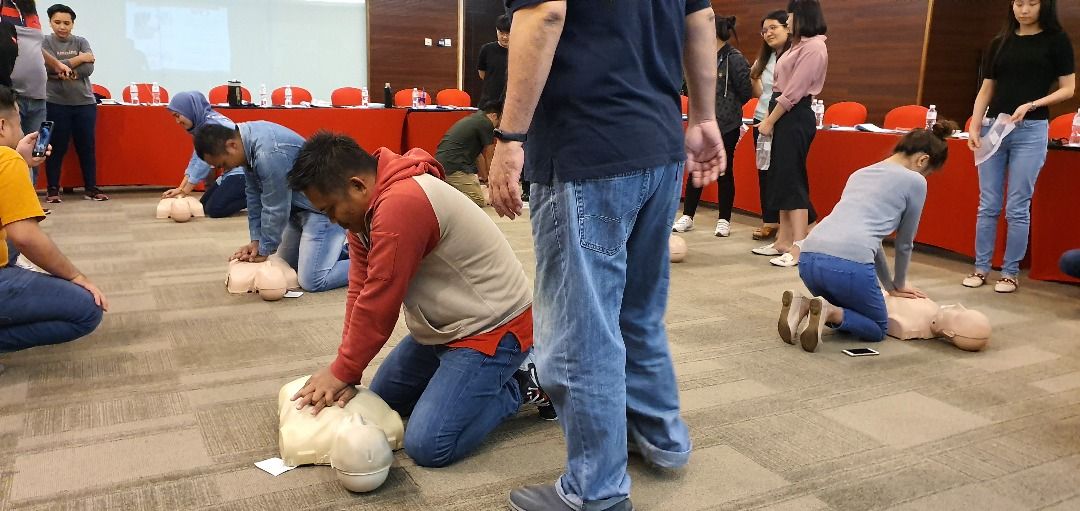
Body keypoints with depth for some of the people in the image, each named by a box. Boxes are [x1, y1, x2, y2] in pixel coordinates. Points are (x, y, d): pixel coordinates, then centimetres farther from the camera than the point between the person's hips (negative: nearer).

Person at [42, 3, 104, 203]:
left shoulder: (81, 42, 8)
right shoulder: (44, 42, 2)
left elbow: (89, 68, -6)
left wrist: (63, 71, -13)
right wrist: (79, 59, -8)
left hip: (85, 102, 2)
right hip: (56, 103, -2)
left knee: (87, 147, 4)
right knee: (57, 148, 1)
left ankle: (91, 188, 11)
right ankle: (53, 189, 10)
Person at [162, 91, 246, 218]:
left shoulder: (212, 124, -20)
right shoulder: (201, 125, 8)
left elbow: (204, 161, -20)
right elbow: (196, 159, 8)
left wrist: (184, 192, -14)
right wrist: (180, 188, 0)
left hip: (243, 171, -10)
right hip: (231, 171, 10)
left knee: (214, 209, -17)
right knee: (203, 205, 8)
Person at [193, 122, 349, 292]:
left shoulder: (269, 154, -31)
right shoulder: (248, 138, -1)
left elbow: (275, 209, -22)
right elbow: (254, 194, 5)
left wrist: (263, 251, -8)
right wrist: (256, 241, 3)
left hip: (323, 208, -10)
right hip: (299, 207, 10)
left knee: (312, 281, -17)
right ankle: (346, 251, 27)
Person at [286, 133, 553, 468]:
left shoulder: (401, 205, -29)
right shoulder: (367, 206, 3)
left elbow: (379, 302, -24)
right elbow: (361, 290, 1)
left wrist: (342, 372, -12)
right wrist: (344, 371, -6)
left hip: (493, 328, -10)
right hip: (443, 328, 11)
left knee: (429, 446, -18)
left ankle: (519, 387, 3)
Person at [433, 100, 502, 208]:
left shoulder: (471, 119, 24)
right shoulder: (486, 124, -4)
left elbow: (478, 155, 33)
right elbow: (489, 158, 6)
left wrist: (485, 177, 41)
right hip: (454, 168, -10)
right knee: (480, 201, -8)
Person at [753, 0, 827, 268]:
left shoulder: (813, 47, -12)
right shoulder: (800, 45, 17)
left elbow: (794, 91, -16)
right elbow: (783, 86, 13)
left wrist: (770, 121, -12)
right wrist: (770, 119, 6)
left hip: (795, 118, -10)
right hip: (784, 116, 10)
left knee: (792, 179, -10)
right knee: (781, 178, 11)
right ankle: (784, 240, 18)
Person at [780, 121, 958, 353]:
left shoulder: (861, 173, 28)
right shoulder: (914, 181, 9)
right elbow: (904, 243, 19)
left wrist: (889, 286, 44)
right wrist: (898, 285, 38)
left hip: (809, 258, 7)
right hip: (849, 263, -7)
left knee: (845, 308, 34)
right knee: (877, 329, 20)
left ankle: (803, 306, 4)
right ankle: (828, 312, -9)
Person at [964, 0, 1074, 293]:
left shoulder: (1056, 40, 3)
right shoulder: (1000, 42, 11)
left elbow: (1067, 89, 1)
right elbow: (986, 89, 11)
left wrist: (1031, 105, -14)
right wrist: (974, 126, -1)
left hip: (1031, 131, -3)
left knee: (1017, 207, 0)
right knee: (988, 205, 5)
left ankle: (1011, 272, 11)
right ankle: (981, 268, 13)